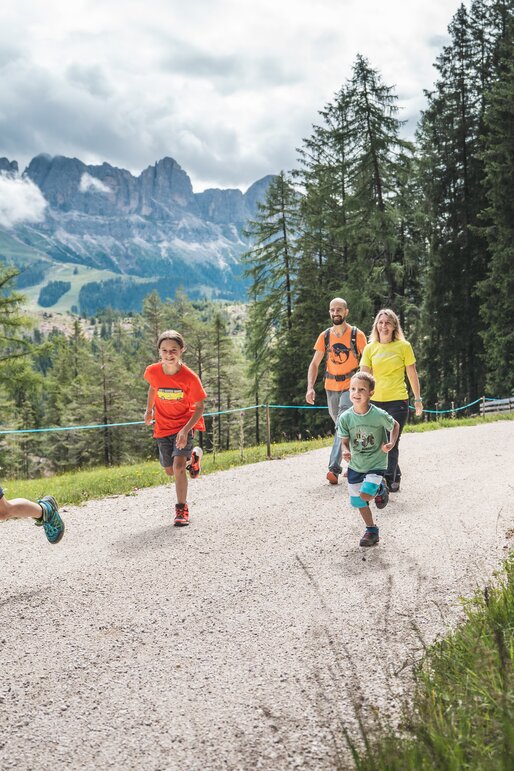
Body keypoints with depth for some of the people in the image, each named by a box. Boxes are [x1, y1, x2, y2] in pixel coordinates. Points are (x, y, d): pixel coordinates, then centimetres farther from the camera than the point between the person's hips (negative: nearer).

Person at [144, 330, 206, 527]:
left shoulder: (190, 377, -24)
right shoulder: (152, 372, -15)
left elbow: (199, 408, -16)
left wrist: (185, 430, -28)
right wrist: (149, 410, 18)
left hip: (185, 424, -4)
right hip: (162, 427, 4)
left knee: (178, 466, -21)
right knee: (170, 471, 13)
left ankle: (182, 509, -3)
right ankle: (191, 456, 46)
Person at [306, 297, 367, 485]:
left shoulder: (357, 335, -7)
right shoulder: (325, 336, 2)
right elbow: (314, 364, 3)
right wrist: (310, 388, -10)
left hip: (351, 387, -5)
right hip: (331, 387, 5)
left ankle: (334, 468, -21)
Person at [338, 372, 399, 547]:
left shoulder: (379, 415, -20)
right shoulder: (345, 418, -13)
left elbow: (395, 426, -1)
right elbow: (345, 440, -4)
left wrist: (391, 443, -16)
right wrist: (345, 451, -25)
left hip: (376, 463, -4)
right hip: (355, 465, 4)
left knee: (365, 494, -21)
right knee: (357, 501, 10)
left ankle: (381, 490, 15)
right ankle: (371, 530, 33)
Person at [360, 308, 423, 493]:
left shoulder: (403, 346, 0)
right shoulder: (370, 348, 7)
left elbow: (412, 374, 5)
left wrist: (418, 399, 8)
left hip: (397, 401, -3)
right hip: (375, 401, 3)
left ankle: (387, 482, -4)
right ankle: (395, 478, 28)